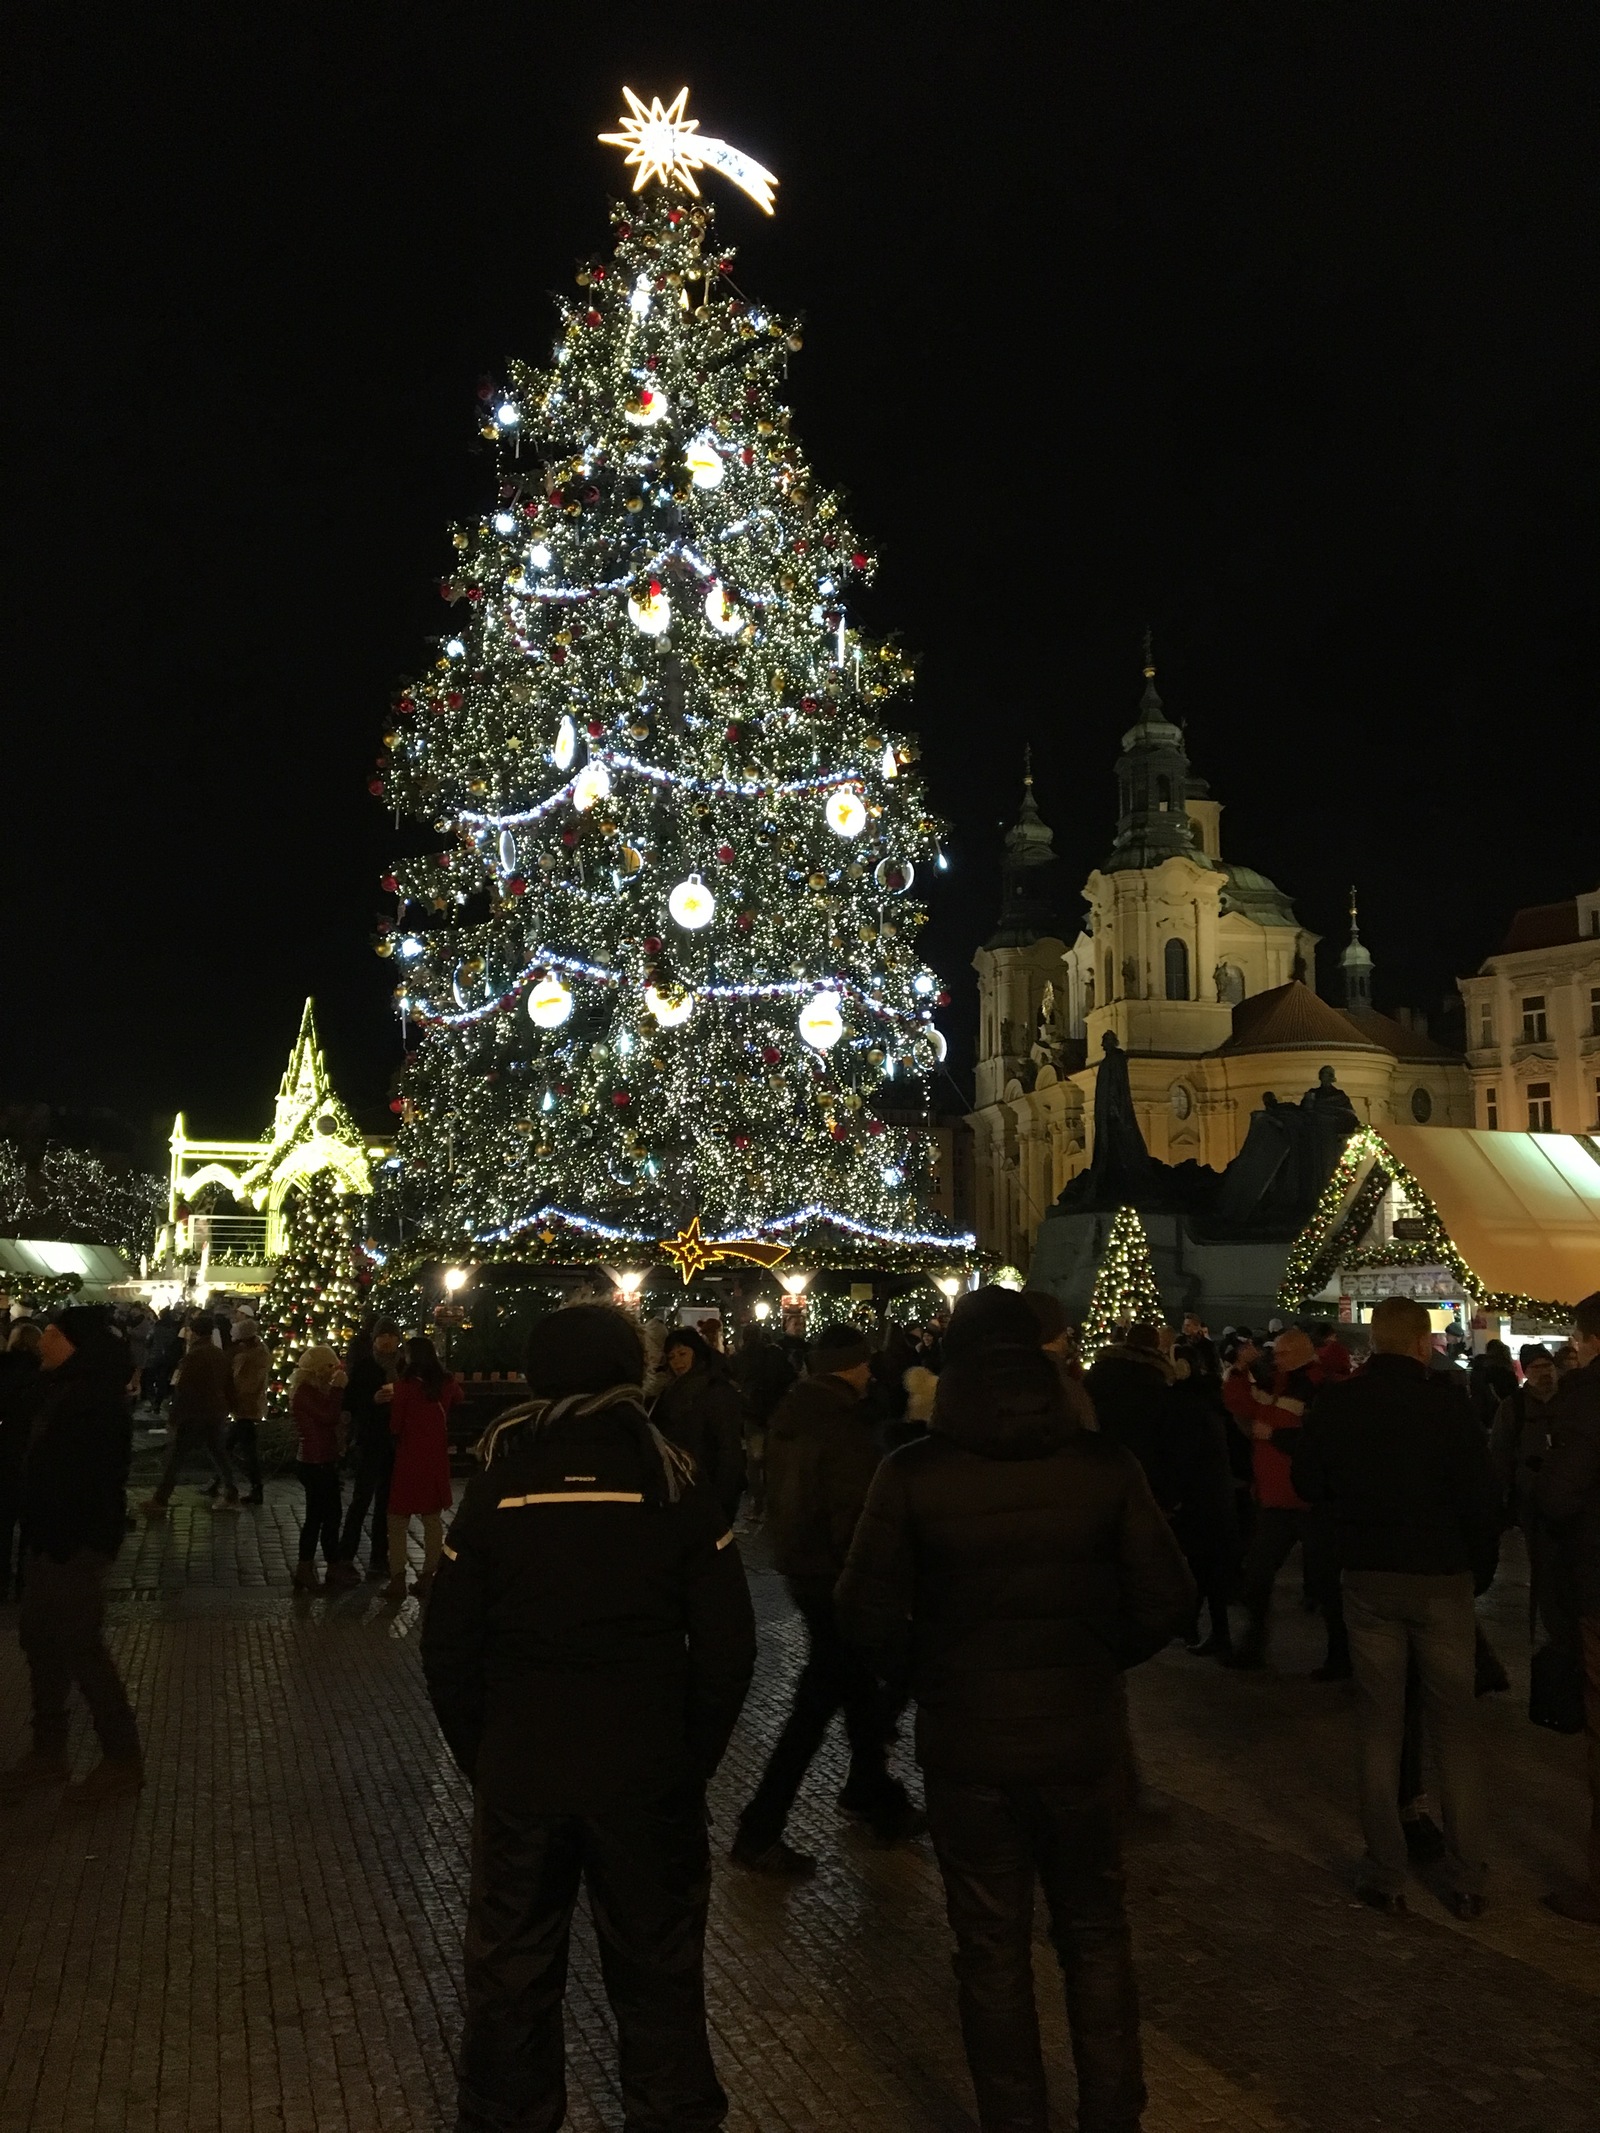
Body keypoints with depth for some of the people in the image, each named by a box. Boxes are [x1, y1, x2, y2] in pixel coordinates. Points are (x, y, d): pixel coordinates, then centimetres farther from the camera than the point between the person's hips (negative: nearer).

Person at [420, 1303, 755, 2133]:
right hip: (649, 1777, -1)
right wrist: (691, 1757, 5)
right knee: (657, 1974, 14)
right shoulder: (675, 1488, -8)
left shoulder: (495, 1490, -6)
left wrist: (481, 1756, 9)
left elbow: (449, 1650, -2)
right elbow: (727, 1647, -7)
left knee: (510, 1976, 17)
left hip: (517, 1774, 1)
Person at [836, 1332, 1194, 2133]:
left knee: (992, 1950, 16)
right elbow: (1166, 1598, -8)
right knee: (1095, 1937, 22)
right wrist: (1100, 1658, 9)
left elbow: (868, 1612, -14)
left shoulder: (913, 1473, -15)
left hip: (965, 1741, -1)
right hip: (1082, 1734, 2)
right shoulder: (1106, 1464, -11)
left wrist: (921, 1675, 5)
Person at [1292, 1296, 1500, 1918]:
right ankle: (1466, 1880, 17)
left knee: (1380, 1729, 11)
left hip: (1369, 1578, 2)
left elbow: (1308, 1483, 3)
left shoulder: (1335, 1403, -7)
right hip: (1443, 1580, -2)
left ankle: (1385, 1877, 15)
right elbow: (1480, 1497, -13)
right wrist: (1483, 1569, 2)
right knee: (1456, 1731, 11)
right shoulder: (1447, 1402, -15)